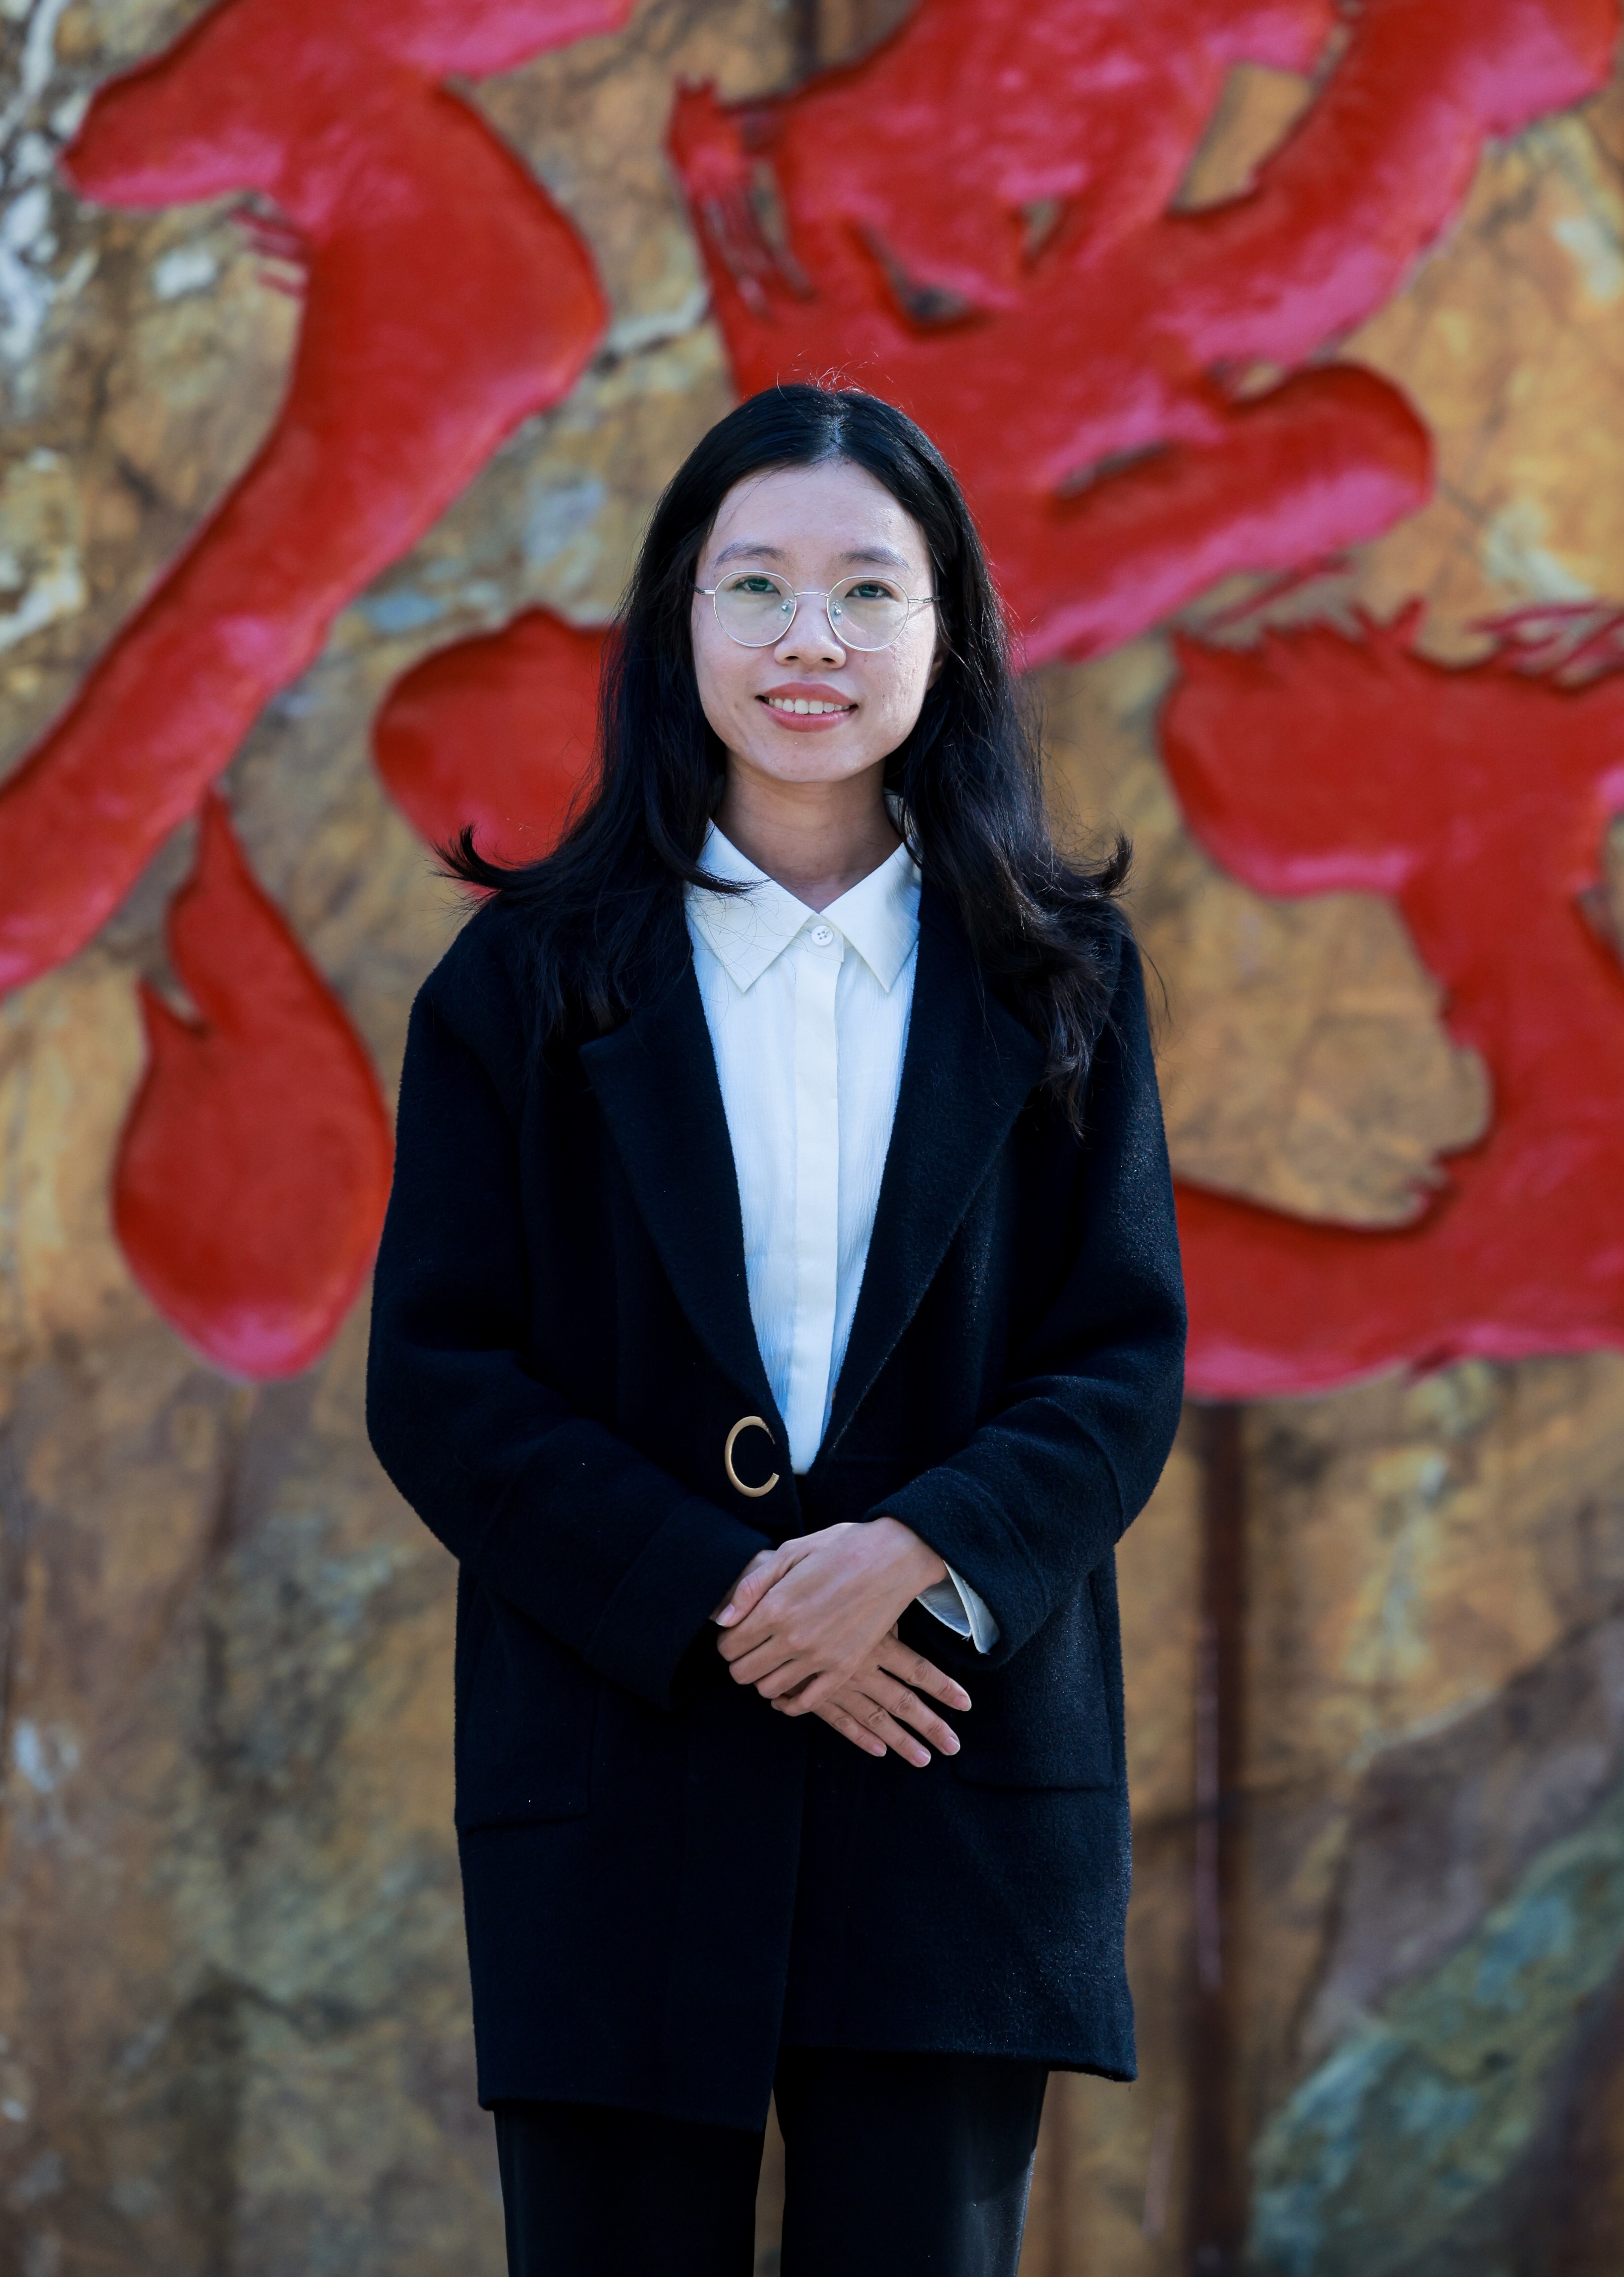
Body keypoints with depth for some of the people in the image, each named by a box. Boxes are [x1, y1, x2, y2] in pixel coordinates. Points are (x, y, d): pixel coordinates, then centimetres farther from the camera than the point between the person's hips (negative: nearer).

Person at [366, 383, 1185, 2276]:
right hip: (619, 1784, 0)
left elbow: (1126, 1362, 3)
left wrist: (916, 1556, -15)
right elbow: (435, 1383, -1)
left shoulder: (1052, 980, 9)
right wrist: (710, 1604, -13)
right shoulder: (532, 981, 6)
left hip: (960, 1790, 1)